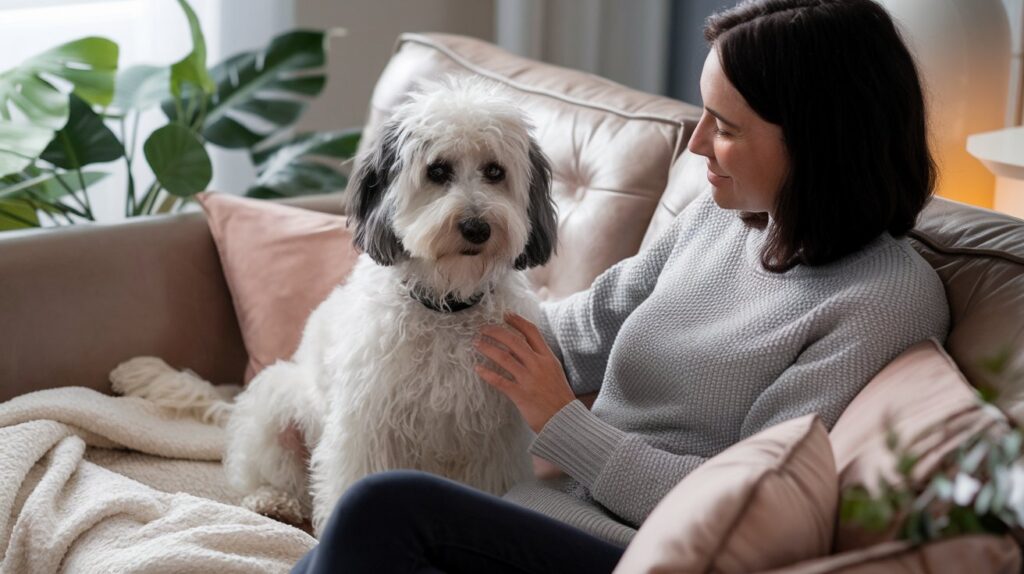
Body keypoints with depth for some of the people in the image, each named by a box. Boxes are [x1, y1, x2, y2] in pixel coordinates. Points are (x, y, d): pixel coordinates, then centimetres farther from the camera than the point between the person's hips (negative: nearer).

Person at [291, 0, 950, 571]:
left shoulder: (891, 297, -13)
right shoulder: (716, 218, 11)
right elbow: (590, 326, 24)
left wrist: (561, 421, -10)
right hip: (563, 509, 7)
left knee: (385, 509, -25)